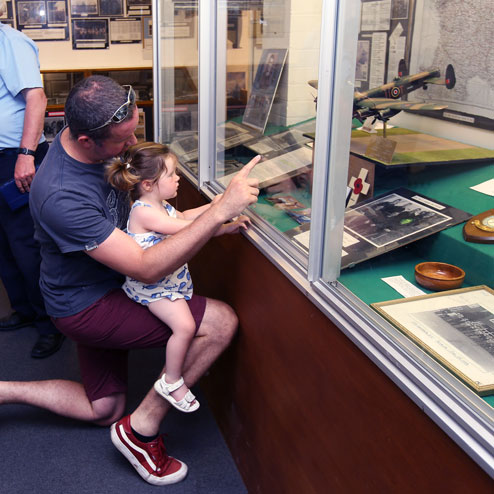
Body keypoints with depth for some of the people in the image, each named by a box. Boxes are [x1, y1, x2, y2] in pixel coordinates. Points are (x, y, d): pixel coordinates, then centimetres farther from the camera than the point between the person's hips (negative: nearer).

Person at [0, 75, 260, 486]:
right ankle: (143, 428, -4)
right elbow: (146, 268, -36)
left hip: (103, 286, 9)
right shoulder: (61, 197, -36)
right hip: (85, 308, -9)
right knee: (221, 322, -18)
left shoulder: (84, 139, -10)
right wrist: (221, 211, -41)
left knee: (103, 410, 22)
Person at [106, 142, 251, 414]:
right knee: (185, 325, -21)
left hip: (171, 278, 10)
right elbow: (186, 228, -28)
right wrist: (225, 226, -23)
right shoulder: (143, 212, -24)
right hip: (151, 285, -10)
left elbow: (182, 216, 23)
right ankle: (172, 381, -4)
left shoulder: (159, 205, 7)